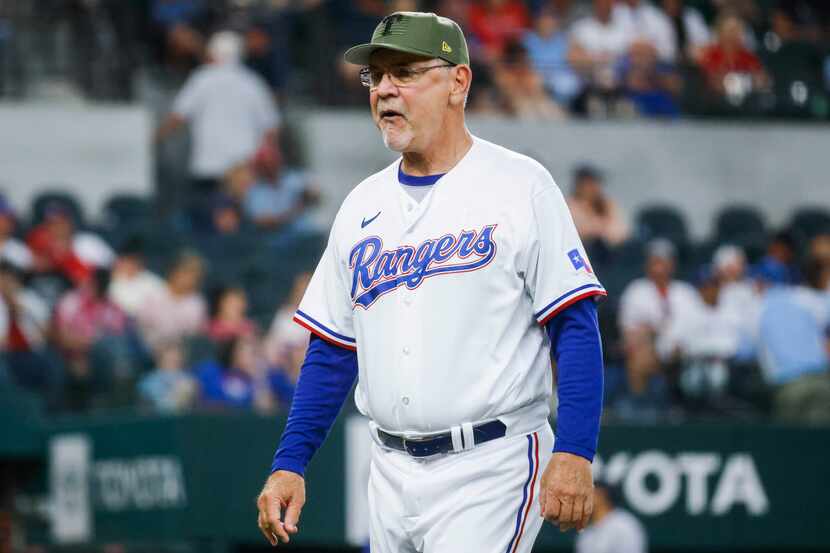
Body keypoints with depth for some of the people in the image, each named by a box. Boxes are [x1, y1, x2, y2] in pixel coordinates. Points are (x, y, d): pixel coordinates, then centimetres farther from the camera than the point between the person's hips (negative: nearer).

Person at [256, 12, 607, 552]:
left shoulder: (519, 186, -4)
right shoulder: (363, 205, 14)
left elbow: (576, 328, -9)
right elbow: (332, 351, 16)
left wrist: (573, 452, -18)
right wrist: (289, 465, 7)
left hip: (490, 468, -6)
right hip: (392, 474, 6)